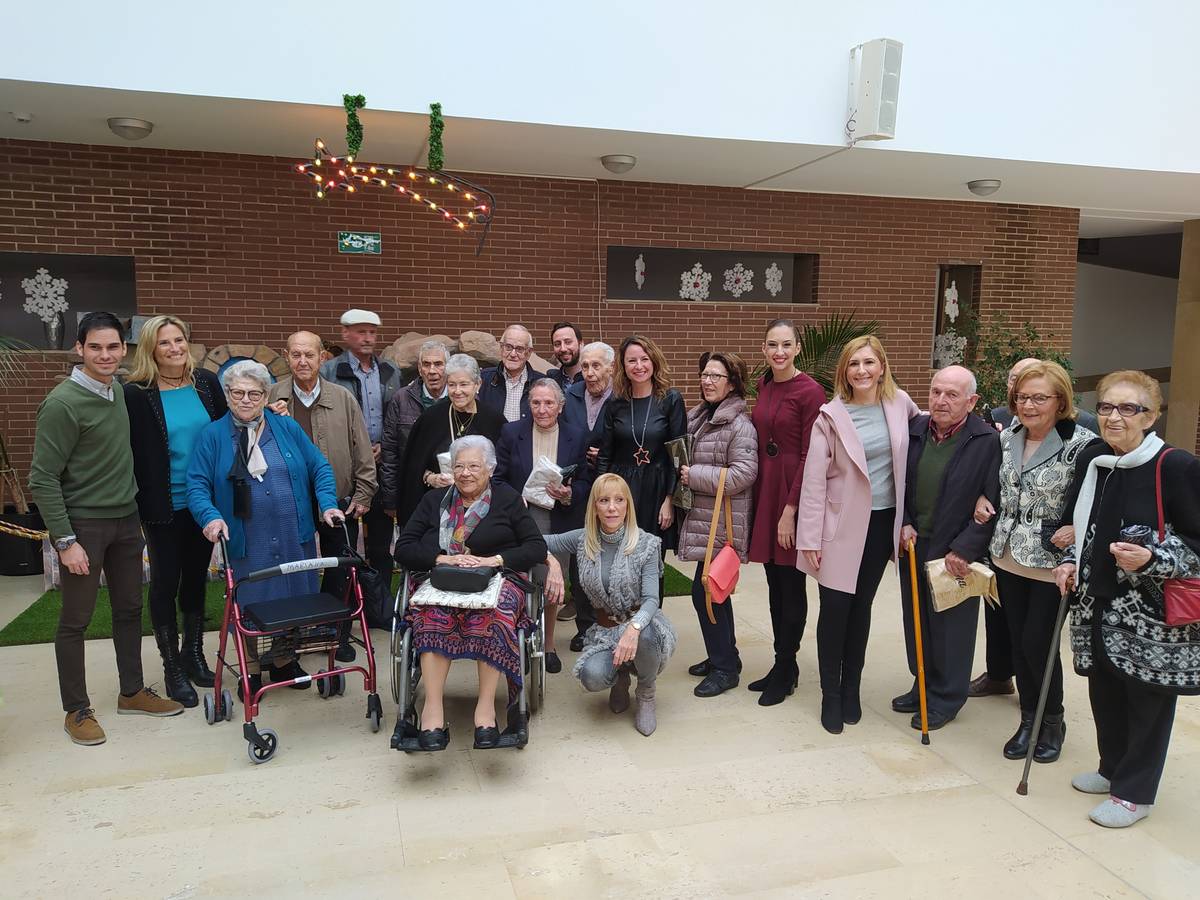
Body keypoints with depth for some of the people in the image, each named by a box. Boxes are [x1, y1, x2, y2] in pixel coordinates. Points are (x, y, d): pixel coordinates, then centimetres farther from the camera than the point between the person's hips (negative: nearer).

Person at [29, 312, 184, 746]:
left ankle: (132, 693, 29)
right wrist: (64, 540, -17)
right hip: (84, 525, -7)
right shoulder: (63, 403, -16)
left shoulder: (118, 393, 6)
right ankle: (76, 711, 18)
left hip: (126, 520, 7)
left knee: (129, 610, 15)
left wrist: (134, 507, 13)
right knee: (75, 620, 5)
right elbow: (42, 479, -16)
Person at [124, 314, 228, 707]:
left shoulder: (206, 382, 2)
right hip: (163, 506, -3)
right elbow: (131, 454, -7)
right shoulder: (136, 393, -8)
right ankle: (172, 667, 19)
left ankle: (193, 653, 32)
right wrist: (138, 504, -9)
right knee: (165, 582, 6)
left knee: (196, 576, 15)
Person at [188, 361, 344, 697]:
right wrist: (211, 516, -22)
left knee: (292, 598, 12)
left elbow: (319, 467, 7)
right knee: (249, 604, 6)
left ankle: (283, 660, 33)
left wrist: (328, 504, -7)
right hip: (245, 541, -2)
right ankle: (251, 669, 26)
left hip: (293, 538, 2)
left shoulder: (287, 428, 6)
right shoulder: (212, 436, 1)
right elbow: (197, 484, -4)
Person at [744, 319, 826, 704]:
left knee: (791, 585, 4)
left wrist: (790, 509, -16)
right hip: (765, 488, 7)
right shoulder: (764, 386, 10)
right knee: (774, 583, 13)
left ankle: (786, 670, 18)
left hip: (793, 492, -7)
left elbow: (809, 456, -14)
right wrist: (761, 496, 9)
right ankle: (782, 665, 26)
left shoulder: (810, 391, -12)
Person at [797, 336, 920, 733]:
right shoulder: (831, 416, -9)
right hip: (842, 524, -3)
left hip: (882, 521, 3)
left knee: (862, 606, 14)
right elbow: (814, 480, -9)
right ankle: (830, 696, 17)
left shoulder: (899, 403, 0)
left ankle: (851, 689, 29)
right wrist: (810, 540, -12)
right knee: (835, 608, 0)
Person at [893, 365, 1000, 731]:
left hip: (955, 554, -5)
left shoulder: (988, 442, -14)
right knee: (917, 621, 17)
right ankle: (922, 684, 35)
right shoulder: (914, 430, 1)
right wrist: (904, 524, 0)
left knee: (951, 628, 8)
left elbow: (993, 505, -14)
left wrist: (963, 550, -15)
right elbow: (898, 484, 12)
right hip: (913, 546, 5)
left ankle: (946, 698, 26)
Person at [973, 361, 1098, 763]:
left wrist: (1076, 530, -26)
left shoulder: (1082, 444, -14)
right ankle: (1029, 719, 29)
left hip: (1051, 562, -6)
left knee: (1037, 643, 0)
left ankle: (1053, 721, 25)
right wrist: (983, 500, 3)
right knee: (1018, 640, 13)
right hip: (1008, 557, 6)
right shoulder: (1007, 437, 5)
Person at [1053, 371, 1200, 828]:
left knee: (1147, 699, 8)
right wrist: (1071, 562, 3)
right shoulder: (1092, 460, 4)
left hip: (1154, 614, -6)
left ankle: (1135, 792, 25)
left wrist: (1151, 560, -26)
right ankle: (1113, 768, 38)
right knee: (1104, 691, 16)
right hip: (1098, 604, 6)